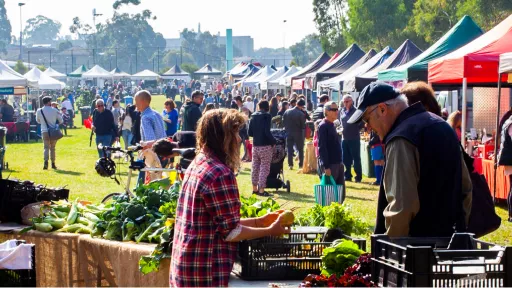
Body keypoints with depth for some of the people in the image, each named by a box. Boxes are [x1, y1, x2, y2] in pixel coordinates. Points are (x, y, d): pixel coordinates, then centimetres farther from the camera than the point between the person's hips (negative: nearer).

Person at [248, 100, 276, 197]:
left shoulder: (253, 116, 6)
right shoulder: (267, 116, -10)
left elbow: (250, 133, 7)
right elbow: (267, 132, -18)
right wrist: (273, 141, -5)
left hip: (255, 145, 6)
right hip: (265, 145, -6)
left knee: (255, 167, 14)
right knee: (264, 168, -1)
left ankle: (254, 188, 21)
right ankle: (261, 190, -4)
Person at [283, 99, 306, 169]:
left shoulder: (287, 112, -4)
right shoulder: (301, 114, -17)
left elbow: (283, 122, 1)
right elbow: (303, 125, -13)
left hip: (288, 133, 3)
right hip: (298, 134, -3)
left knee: (289, 149, 10)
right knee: (300, 150, 10)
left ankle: (290, 165, 7)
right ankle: (301, 165, 9)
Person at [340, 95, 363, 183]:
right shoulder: (342, 111, 12)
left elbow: (361, 124, -7)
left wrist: (355, 129, -11)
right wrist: (340, 129, 6)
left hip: (354, 138, -6)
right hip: (344, 138, 6)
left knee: (356, 158, -2)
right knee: (346, 159, 10)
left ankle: (358, 177, 3)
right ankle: (347, 175, 19)